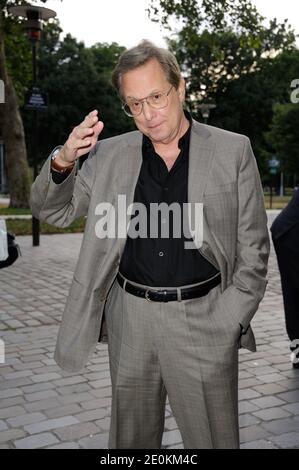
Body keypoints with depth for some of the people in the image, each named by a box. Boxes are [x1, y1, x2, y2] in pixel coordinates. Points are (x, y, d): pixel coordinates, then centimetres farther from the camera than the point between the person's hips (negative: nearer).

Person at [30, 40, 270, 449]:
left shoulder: (233, 151, -2)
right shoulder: (110, 155, 4)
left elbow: (253, 250, 0)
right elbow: (53, 212, 9)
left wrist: (226, 324, -8)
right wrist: (63, 161, -11)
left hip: (204, 319, -2)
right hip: (129, 320, 3)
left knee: (213, 438, 10)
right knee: (130, 438, 17)